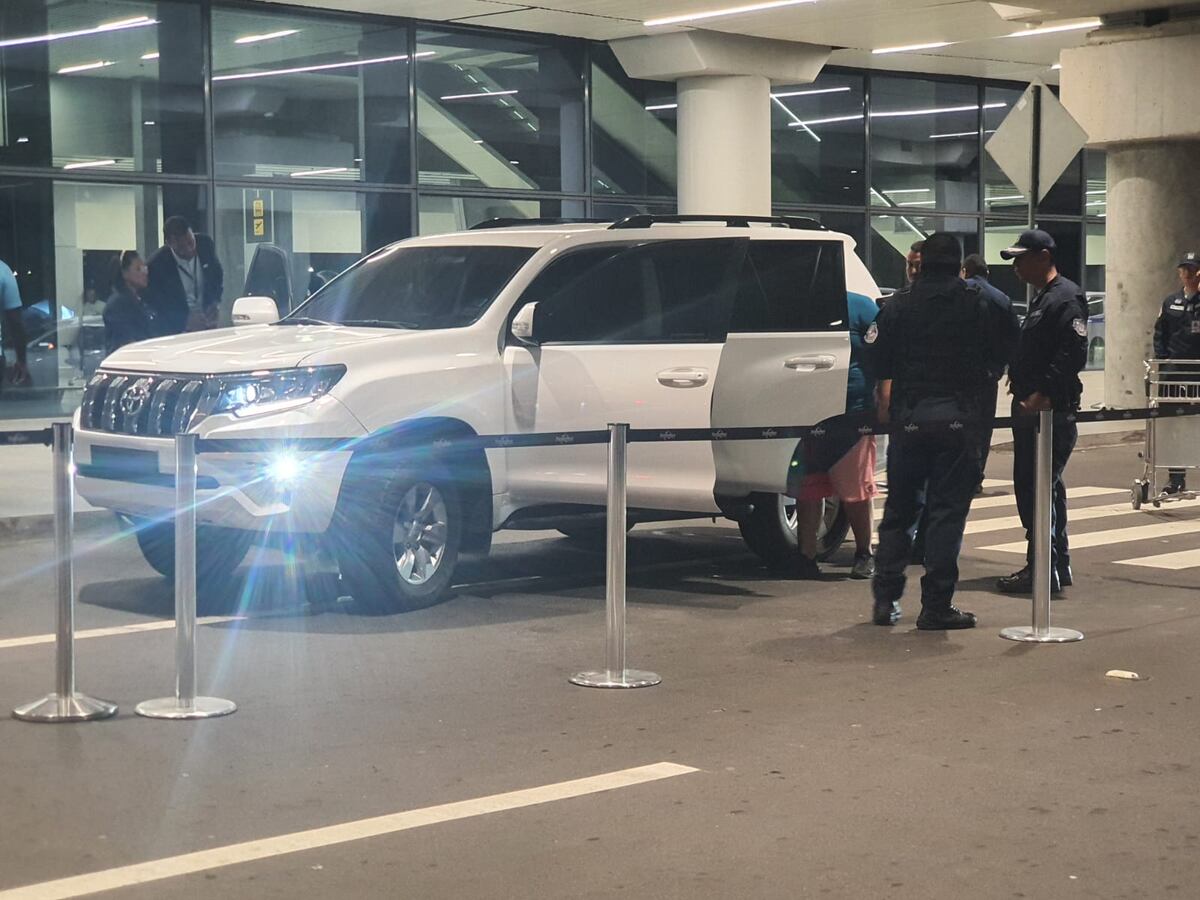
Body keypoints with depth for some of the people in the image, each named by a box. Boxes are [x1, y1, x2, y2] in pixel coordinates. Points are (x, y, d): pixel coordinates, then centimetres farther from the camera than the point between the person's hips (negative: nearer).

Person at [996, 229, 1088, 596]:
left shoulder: (1067, 298, -11)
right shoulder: (1042, 299, 21)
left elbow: (1072, 354, -21)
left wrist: (1042, 395, -26)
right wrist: (1023, 394, 15)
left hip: (1051, 411, -10)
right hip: (1030, 408, 11)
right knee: (1027, 486, 13)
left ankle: (1049, 569, -6)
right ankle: (1041, 565, 20)